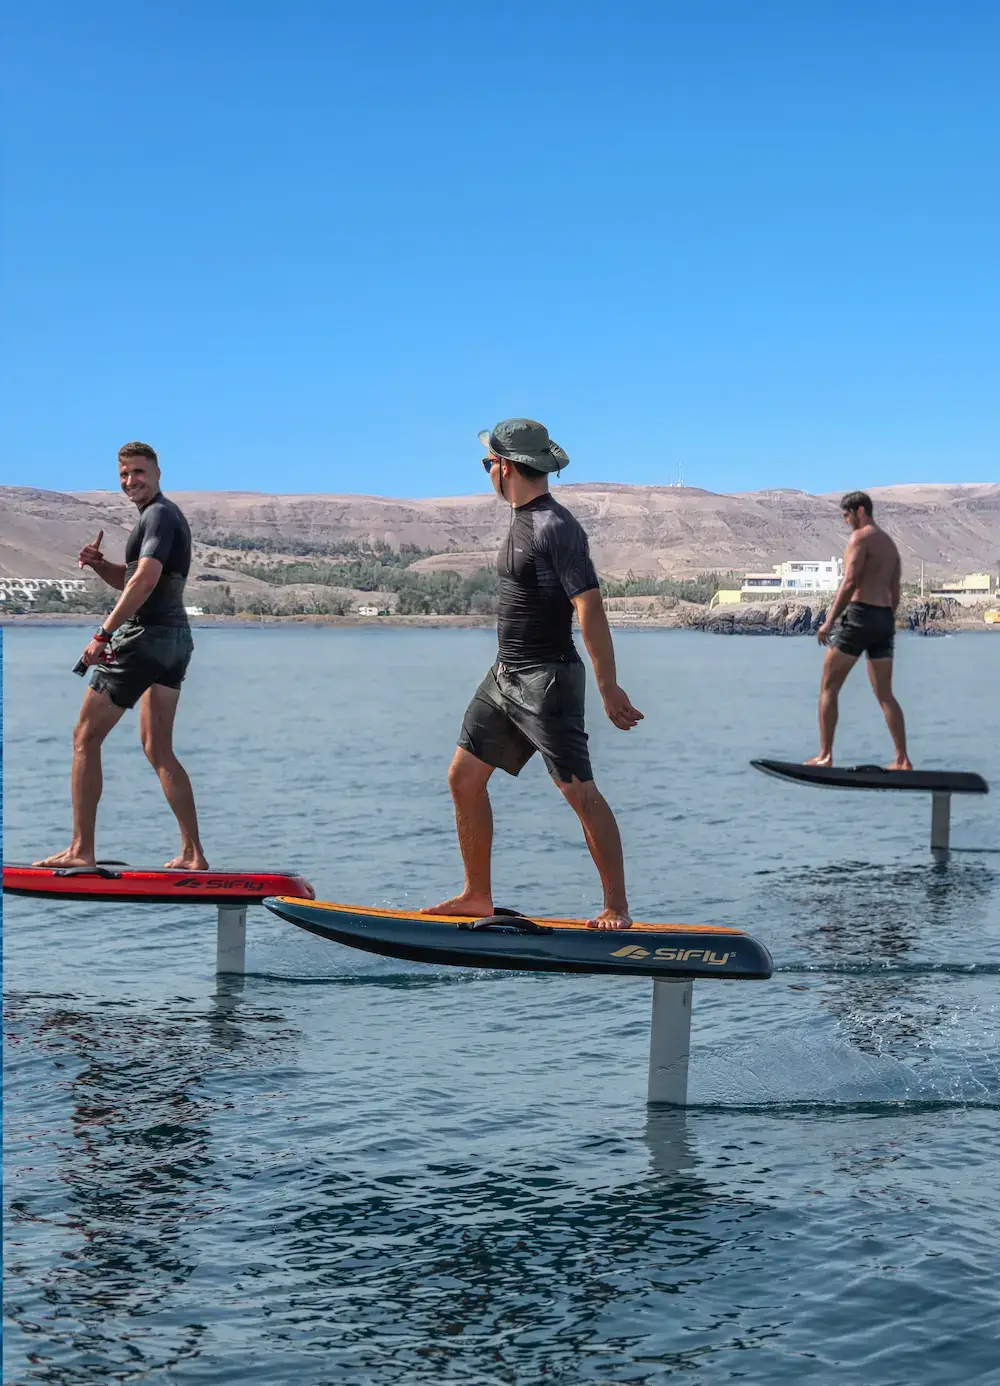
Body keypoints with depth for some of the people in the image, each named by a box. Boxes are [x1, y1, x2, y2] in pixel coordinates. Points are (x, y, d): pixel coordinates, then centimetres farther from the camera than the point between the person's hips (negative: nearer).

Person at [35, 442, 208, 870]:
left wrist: (103, 634, -28)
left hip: (146, 637, -10)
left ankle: (81, 851, -4)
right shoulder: (167, 515, 21)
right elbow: (128, 580, 28)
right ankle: (193, 855, 8)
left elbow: (145, 579, -26)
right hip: (175, 638, 10)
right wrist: (98, 564, 7)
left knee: (86, 737, -3)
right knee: (158, 749, 12)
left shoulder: (158, 515, -11)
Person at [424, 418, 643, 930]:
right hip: (504, 676, 10)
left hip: (547, 679, -10)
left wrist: (609, 689, -26)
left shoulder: (557, 528, -17)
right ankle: (478, 896, 19)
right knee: (464, 778, 9)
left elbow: (590, 608, -23)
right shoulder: (521, 519, 13)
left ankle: (616, 908, 1)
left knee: (580, 793, -7)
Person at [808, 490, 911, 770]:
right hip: (885, 620, 8)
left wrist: (829, 621, -17)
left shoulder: (860, 537, -6)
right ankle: (902, 760, 6)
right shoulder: (890, 544, 21)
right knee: (885, 694, 11)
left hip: (859, 613, -8)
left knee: (829, 687, -1)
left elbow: (850, 582, -17)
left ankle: (825, 755, -7)